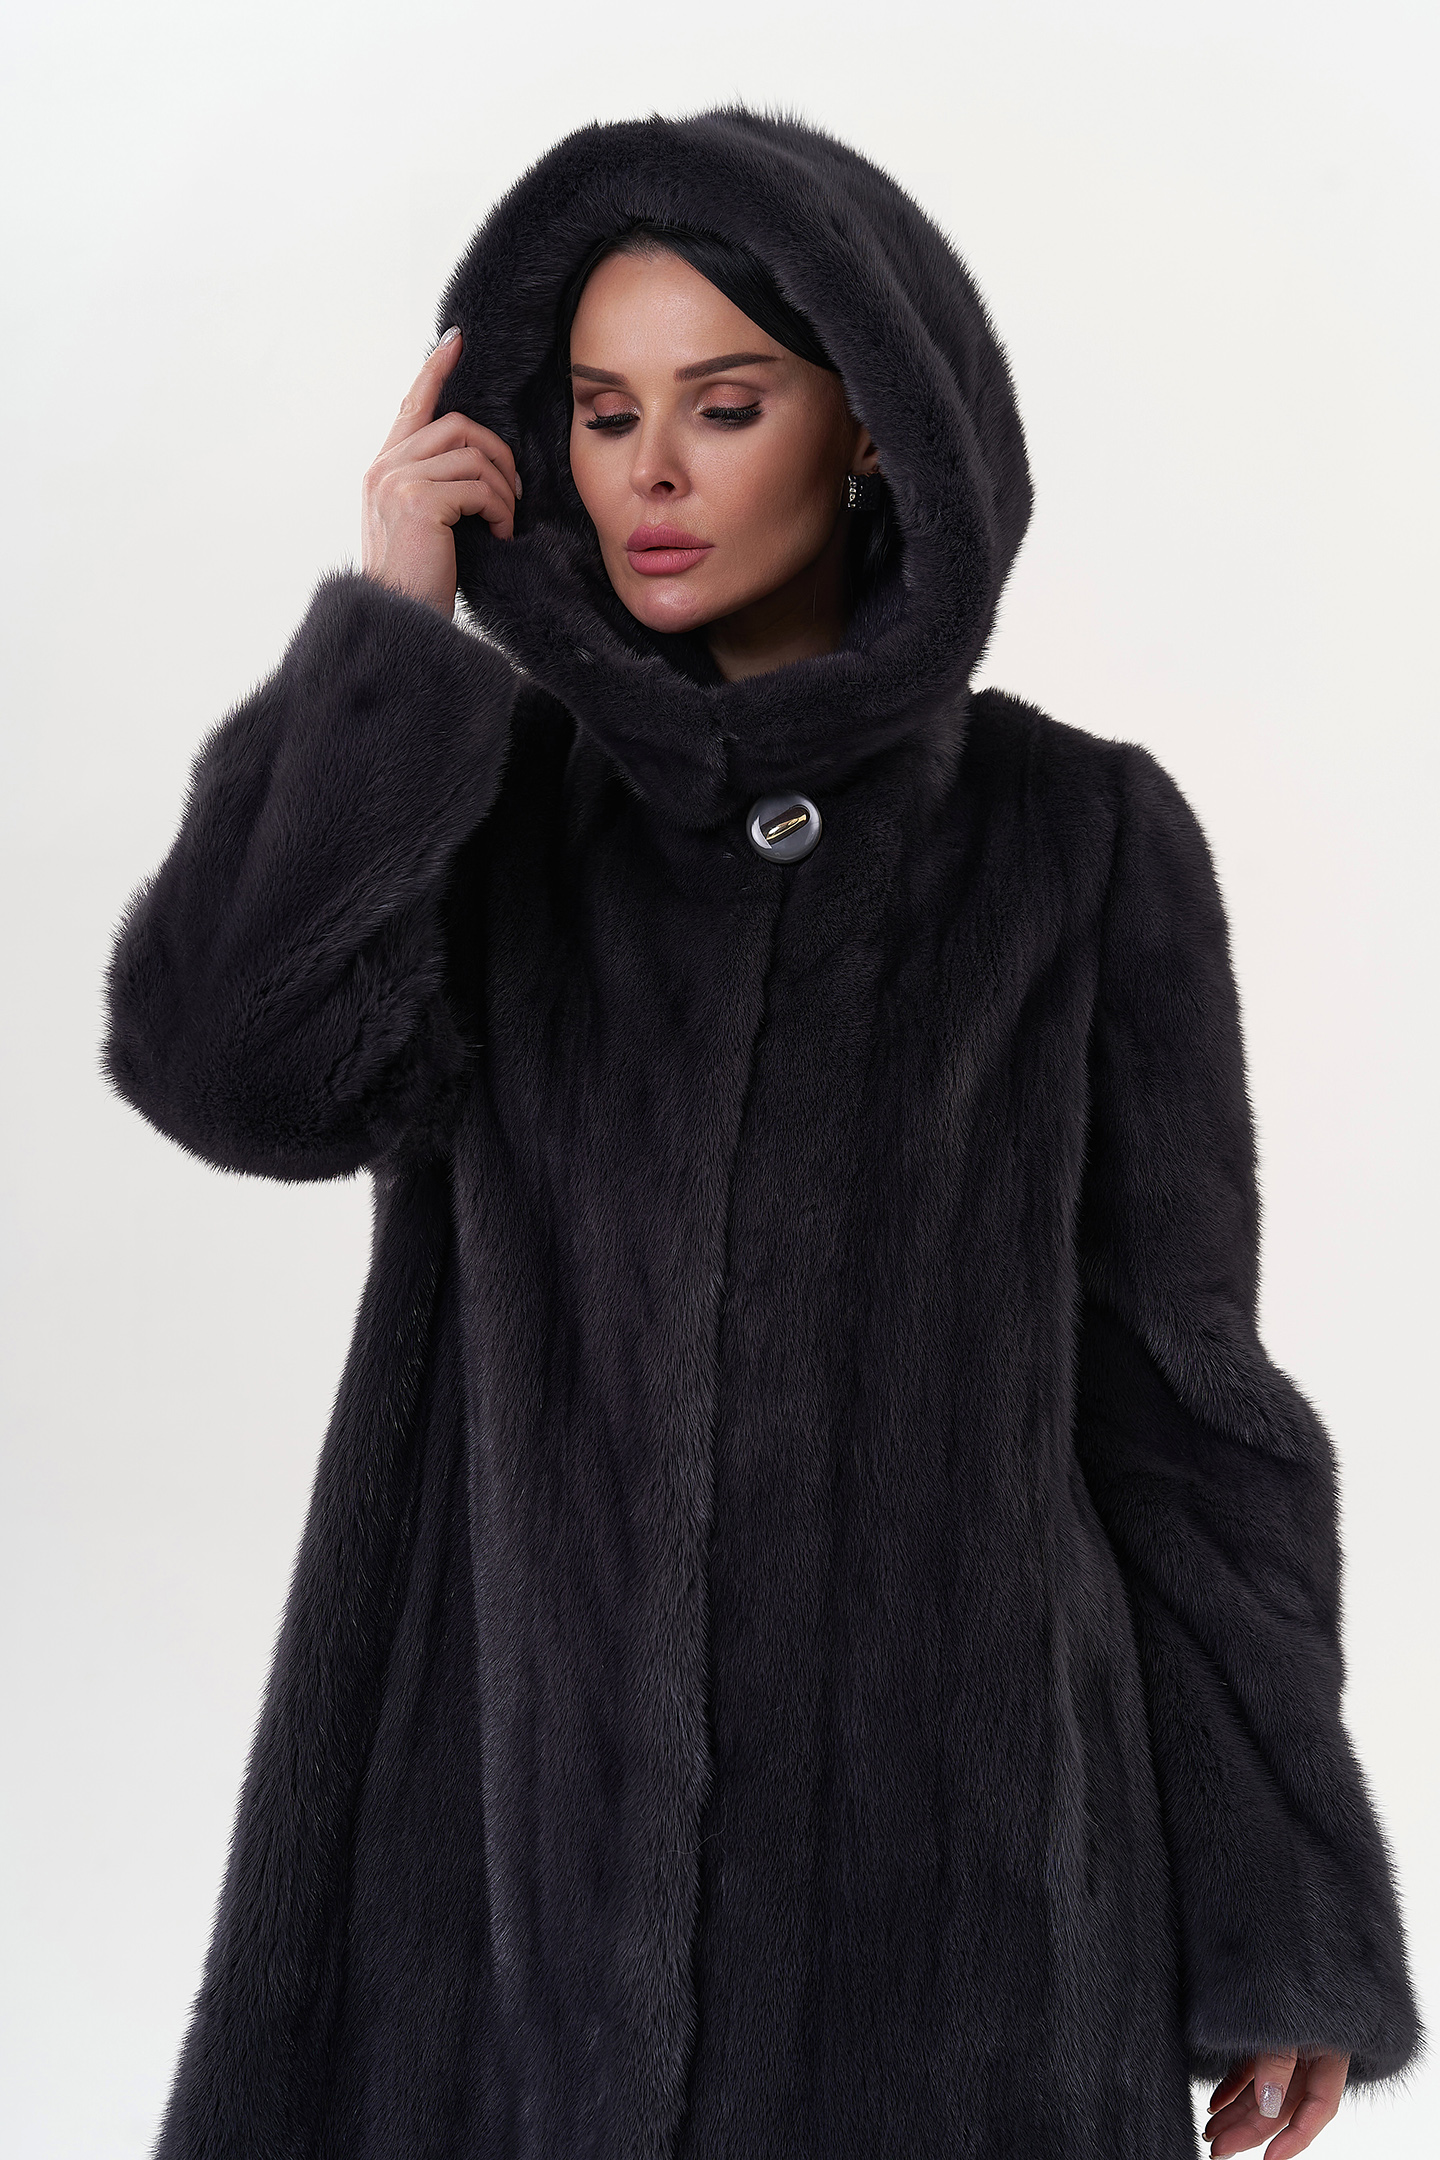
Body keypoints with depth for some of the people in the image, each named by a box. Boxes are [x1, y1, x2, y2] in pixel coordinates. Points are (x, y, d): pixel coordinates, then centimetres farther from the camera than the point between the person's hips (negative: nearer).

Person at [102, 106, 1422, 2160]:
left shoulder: (1081, 838, -1)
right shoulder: (487, 802, 4)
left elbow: (1176, 1376, 0)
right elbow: (235, 1066, -15)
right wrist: (389, 624, -10)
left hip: (942, 1806, -1)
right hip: (527, 1787, 2)